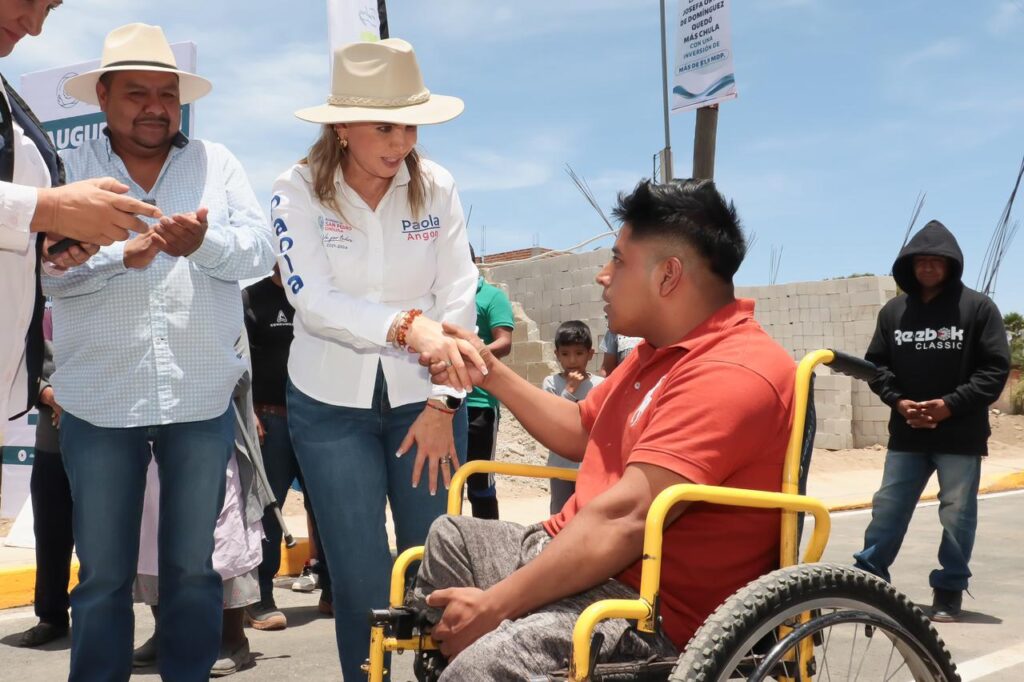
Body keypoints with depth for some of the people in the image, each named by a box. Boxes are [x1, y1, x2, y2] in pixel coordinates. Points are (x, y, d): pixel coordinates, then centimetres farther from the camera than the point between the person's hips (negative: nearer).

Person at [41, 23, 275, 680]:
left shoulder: (217, 163, 8)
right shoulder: (69, 170, 3)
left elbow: (262, 251, -2)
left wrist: (204, 242, -22)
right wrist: (124, 254, -26)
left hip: (203, 400, 1)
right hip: (99, 403, -1)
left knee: (195, 568, 12)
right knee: (102, 575, 9)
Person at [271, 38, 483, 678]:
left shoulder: (437, 188, -4)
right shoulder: (299, 191, -9)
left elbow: (459, 300, -5)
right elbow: (314, 301, -21)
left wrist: (443, 405, -10)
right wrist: (410, 326, -36)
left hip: (423, 399, 1)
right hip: (332, 407, -1)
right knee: (362, 578, 2)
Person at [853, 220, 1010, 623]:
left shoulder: (978, 307, -3)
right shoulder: (894, 311, 6)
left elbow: (996, 369, -6)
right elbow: (876, 364, 9)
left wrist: (951, 405, -14)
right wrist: (899, 401, -8)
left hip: (960, 435, -3)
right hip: (906, 433, 3)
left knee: (957, 515, 5)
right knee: (888, 509, 7)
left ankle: (949, 590, 16)